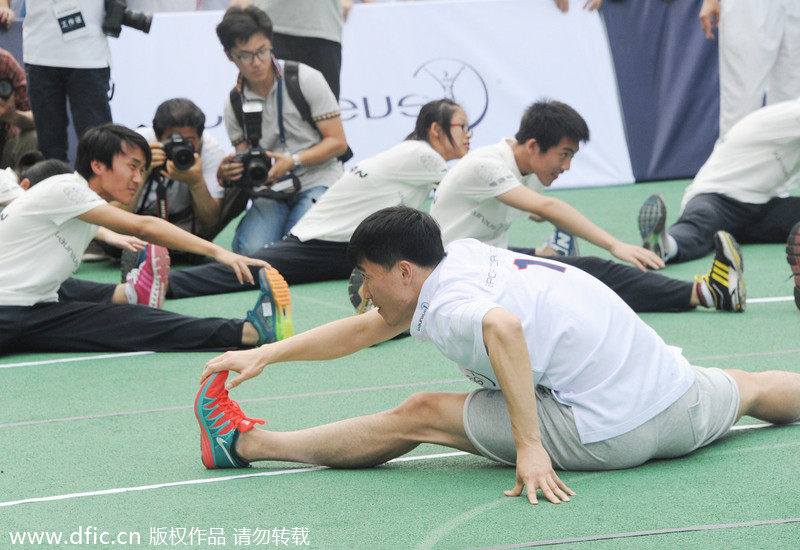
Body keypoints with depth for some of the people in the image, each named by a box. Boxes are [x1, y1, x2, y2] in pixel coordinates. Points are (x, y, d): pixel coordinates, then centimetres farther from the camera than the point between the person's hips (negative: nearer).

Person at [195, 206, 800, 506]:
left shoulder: (445, 307, -12)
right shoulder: (464, 255, 14)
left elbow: (503, 326, -36)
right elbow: (361, 330, 23)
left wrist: (530, 448, -37)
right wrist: (265, 354, 21)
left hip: (610, 435, -7)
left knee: (416, 416, 0)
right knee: (748, 387, 39)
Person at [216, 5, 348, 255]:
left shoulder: (306, 79, -4)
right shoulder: (234, 103, 7)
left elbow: (338, 142, -4)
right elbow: (245, 164, 11)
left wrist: (292, 161, -19)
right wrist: (229, 173, -14)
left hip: (317, 182, -2)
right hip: (271, 192, 3)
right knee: (250, 249, -27)